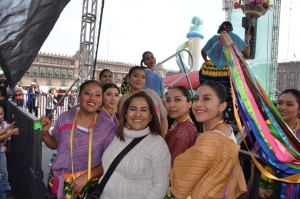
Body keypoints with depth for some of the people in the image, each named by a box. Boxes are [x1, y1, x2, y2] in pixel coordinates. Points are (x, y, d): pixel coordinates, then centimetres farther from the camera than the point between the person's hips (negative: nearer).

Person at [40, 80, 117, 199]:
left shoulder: (108, 127, -12)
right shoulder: (65, 118, -6)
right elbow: (54, 145, 8)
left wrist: (86, 177, -18)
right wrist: (45, 132, -10)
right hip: (60, 182, 2)